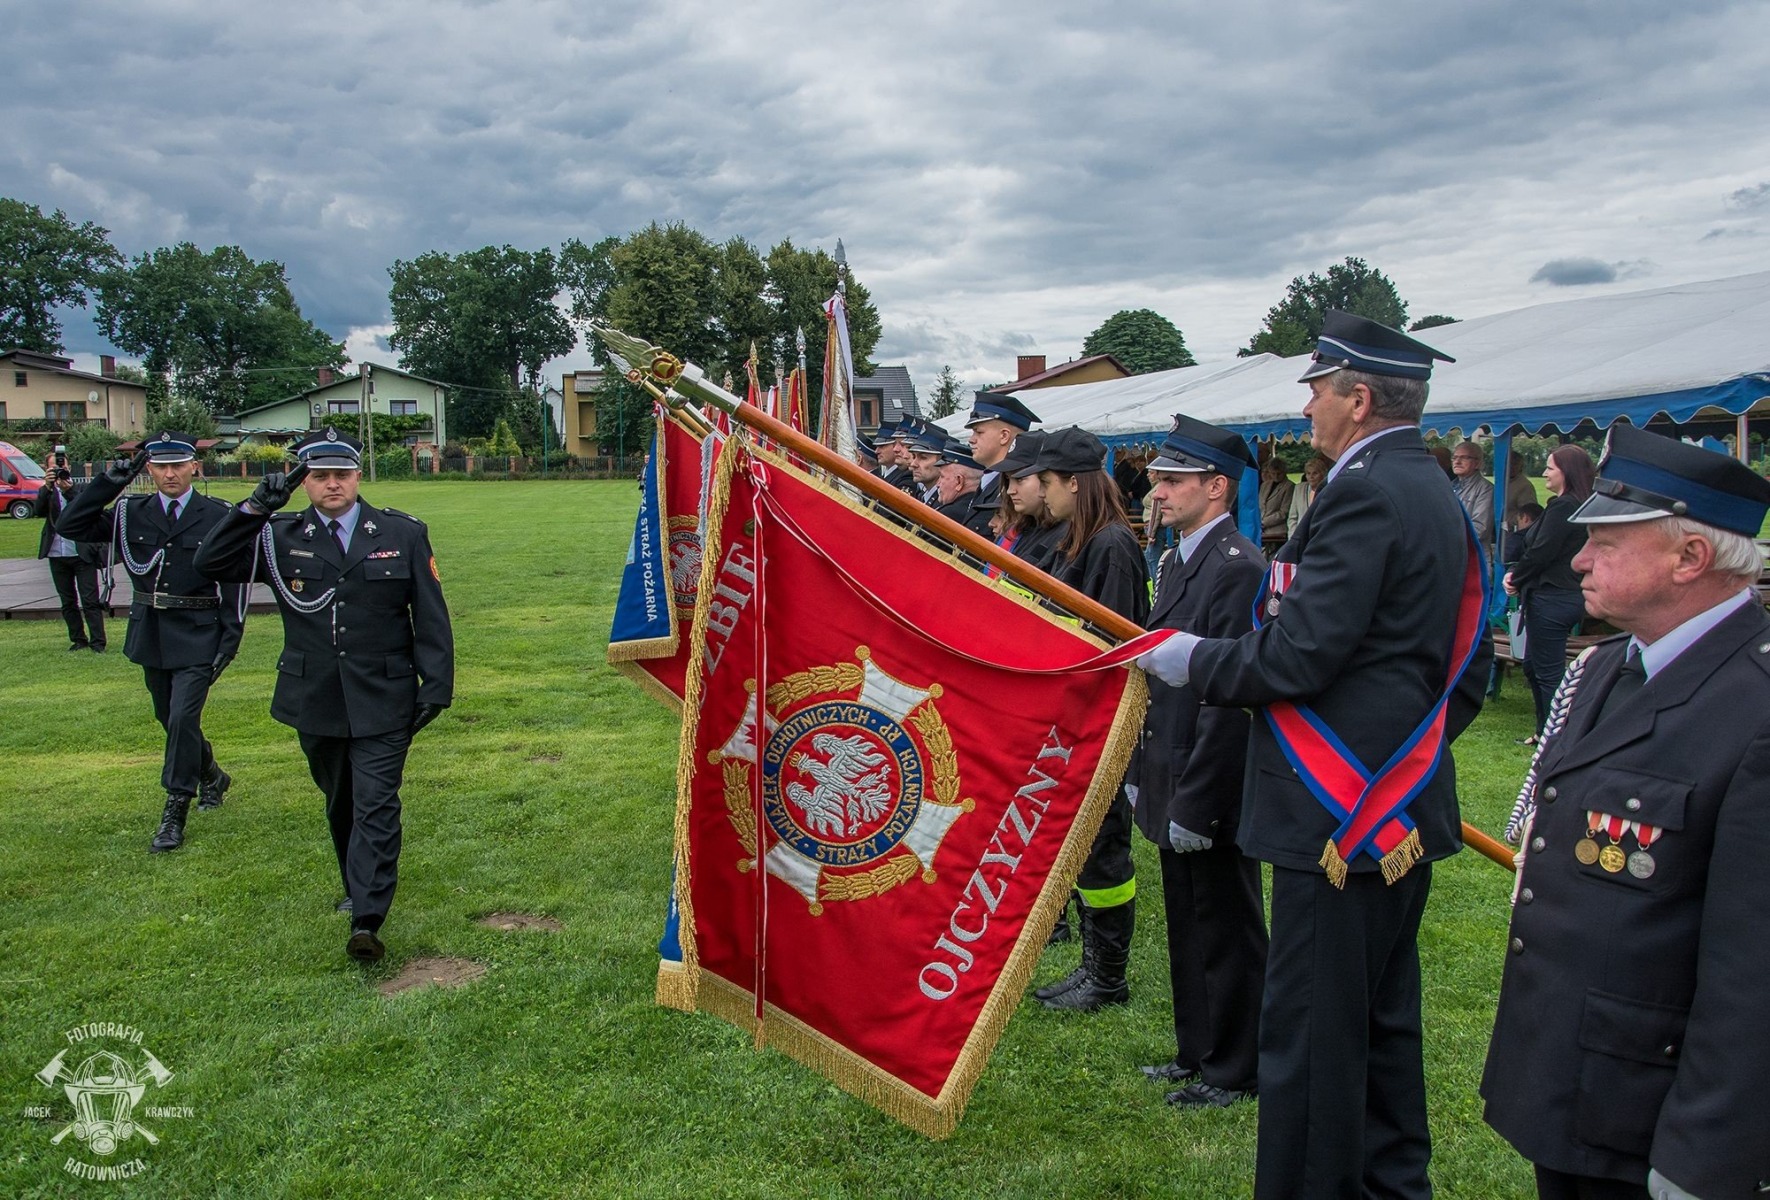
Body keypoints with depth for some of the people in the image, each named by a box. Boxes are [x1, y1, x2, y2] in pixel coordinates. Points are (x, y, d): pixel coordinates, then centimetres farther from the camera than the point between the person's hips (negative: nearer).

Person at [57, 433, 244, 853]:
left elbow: (233, 581, -5)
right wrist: (109, 482, -11)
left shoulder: (219, 518, -6)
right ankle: (212, 777, 41)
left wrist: (230, 639, -10)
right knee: (170, 720, 17)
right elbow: (69, 527, -4)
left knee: (182, 719, -12)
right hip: (150, 636, 5)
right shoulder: (130, 514, 4)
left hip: (197, 638, -5)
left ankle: (175, 813, -2)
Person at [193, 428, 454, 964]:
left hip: (383, 703, -3)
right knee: (339, 805, 17)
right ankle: (359, 890, 36)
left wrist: (436, 687, -4)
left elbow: (431, 616, 1)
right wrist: (256, 507, -15)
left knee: (376, 806, -9)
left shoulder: (402, 534, 1)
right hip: (315, 703, 3)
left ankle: (367, 921, -12)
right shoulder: (281, 537, 4)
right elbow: (210, 563, -6)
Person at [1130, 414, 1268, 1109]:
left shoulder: (1238, 568, -19)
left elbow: (1230, 698, -23)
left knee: (1226, 932, 7)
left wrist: (1195, 803, -21)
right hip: (1172, 783, 9)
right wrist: (1142, 772, 14)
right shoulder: (1177, 562, 11)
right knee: (1187, 928, 20)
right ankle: (1196, 1051, 35)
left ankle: (1234, 1070, 23)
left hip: (1211, 791, -9)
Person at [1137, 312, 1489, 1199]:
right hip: (1404, 810, 11)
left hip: (1341, 812, -11)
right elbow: (1466, 668, 19)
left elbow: (1296, 656, -23)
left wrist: (1192, 659, -8)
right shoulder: (1436, 495, 14)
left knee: (1310, 1034, -1)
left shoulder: (1364, 494, -17)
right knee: (1382, 1019, 21)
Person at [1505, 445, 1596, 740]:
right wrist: (1517, 574, 4)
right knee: (1533, 665, 19)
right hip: (1569, 596, 10)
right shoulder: (1579, 506, 14)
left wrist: (1516, 578, -3)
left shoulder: (1562, 507, -18)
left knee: (1548, 672, -2)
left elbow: (1541, 552, -19)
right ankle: (1546, 730, 28)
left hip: (1551, 599, -10)